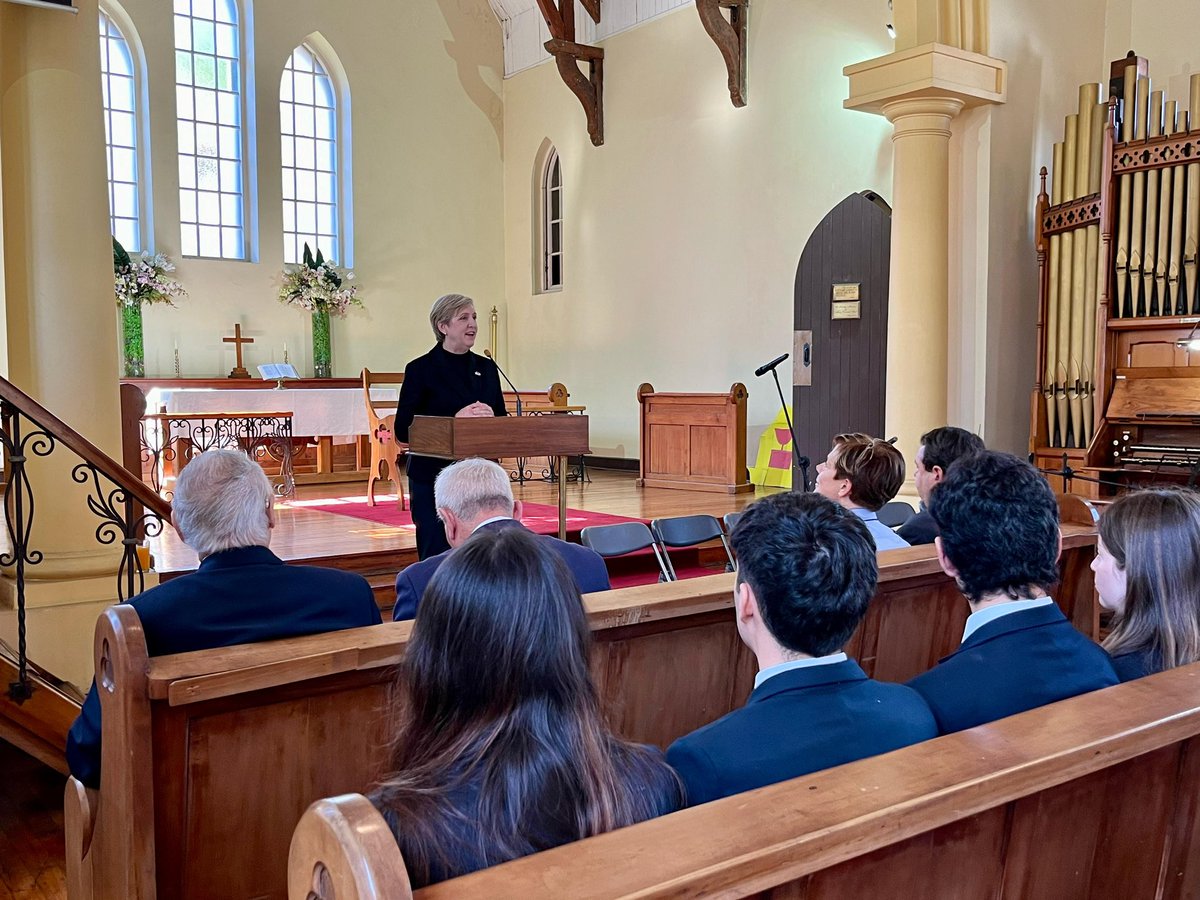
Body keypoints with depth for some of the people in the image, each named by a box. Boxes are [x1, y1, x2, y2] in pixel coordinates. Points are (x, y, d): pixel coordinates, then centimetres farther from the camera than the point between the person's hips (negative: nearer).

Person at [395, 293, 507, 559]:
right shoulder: (420, 369, -3)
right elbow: (403, 430, -9)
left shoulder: (486, 368, 12)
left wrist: (489, 417, -9)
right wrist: (455, 419, -18)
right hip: (433, 478, -4)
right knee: (437, 556, 0)